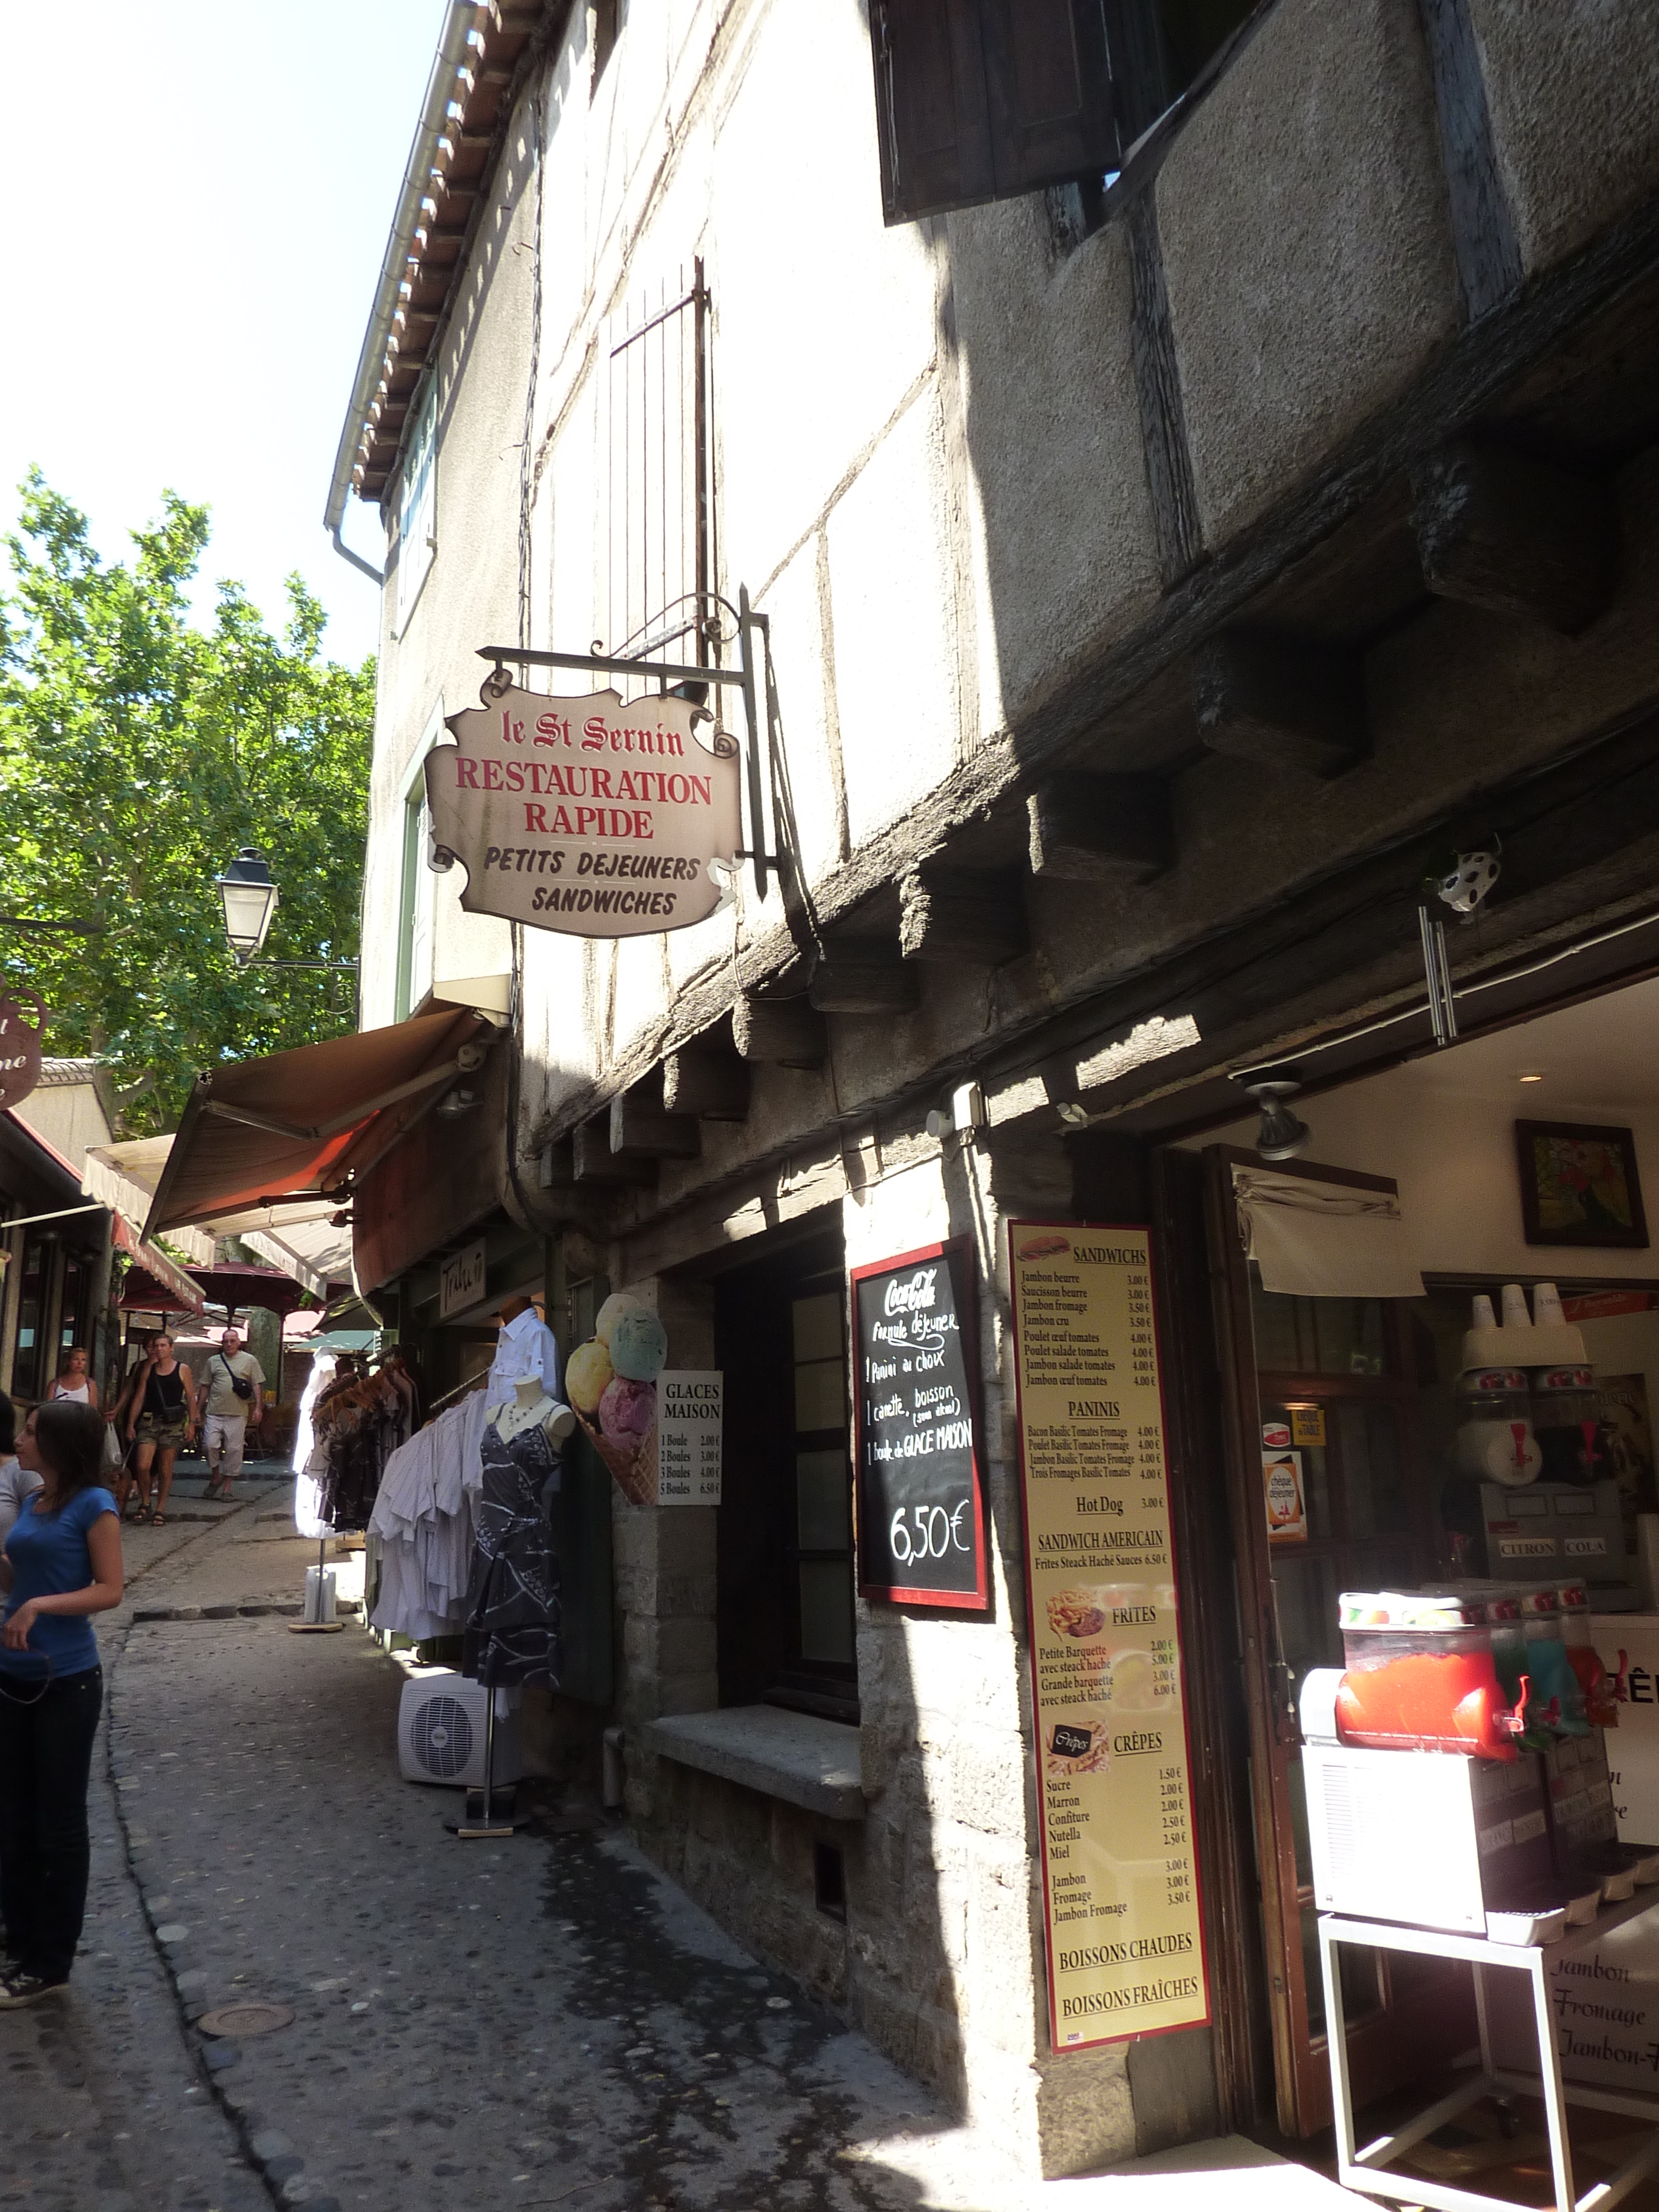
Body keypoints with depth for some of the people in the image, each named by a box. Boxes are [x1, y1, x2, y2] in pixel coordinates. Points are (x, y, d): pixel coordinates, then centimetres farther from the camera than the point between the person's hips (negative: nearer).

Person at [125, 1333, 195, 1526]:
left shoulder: (182, 1370, 5)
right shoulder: (147, 1370, 12)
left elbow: (191, 1398, 5)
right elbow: (139, 1398, 11)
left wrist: (191, 1423, -3)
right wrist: (131, 1425, 6)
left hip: (172, 1423, -2)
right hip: (149, 1422, 2)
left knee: (165, 1470, 2)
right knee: (143, 1466, -10)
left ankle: (160, 1510, 12)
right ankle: (144, 1502, 12)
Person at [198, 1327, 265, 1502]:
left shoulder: (249, 1361, 6)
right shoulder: (213, 1361, 12)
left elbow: (257, 1386, 4)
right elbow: (206, 1387, 16)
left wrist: (258, 1408, -5)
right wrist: (198, 1409, 12)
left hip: (238, 1415, -2)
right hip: (214, 1412, 2)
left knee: (234, 1450, 0)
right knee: (210, 1445, -9)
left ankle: (227, 1488, 9)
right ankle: (216, 1477, 16)